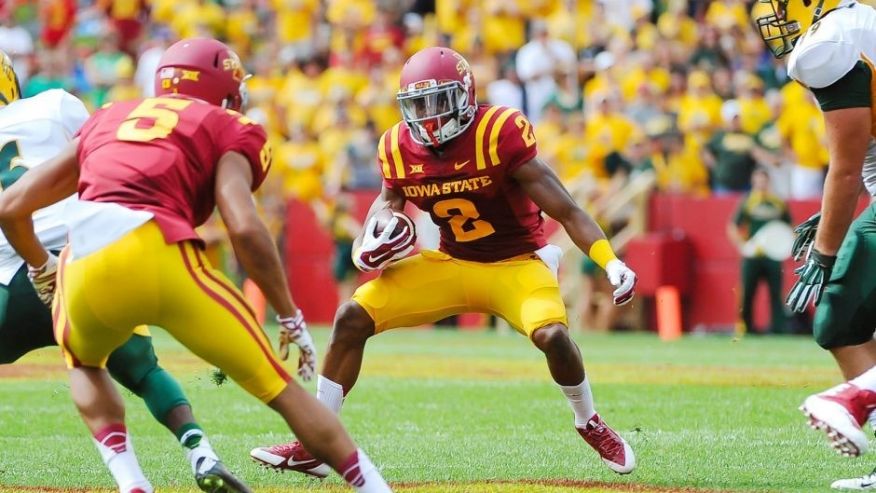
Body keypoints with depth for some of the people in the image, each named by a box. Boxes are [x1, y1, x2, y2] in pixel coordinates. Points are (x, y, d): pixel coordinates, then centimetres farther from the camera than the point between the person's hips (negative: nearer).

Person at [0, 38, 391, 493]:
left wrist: (42, 268, 47)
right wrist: (291, 318, 8)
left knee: (85, 364, 35)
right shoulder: (227, 131, 18)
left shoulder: (107, 121, 30)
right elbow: (245, 229, 0)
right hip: (160, 257, -3)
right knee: (278, 387, 12)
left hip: (84, 268, 3)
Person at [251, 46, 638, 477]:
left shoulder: (500, 135, -22)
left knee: (552, 335, -31)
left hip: (516, 263, -5)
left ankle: (591, 426, 0)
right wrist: (367, 249, -13)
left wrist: (611, 264, -32)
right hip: (451, 263, 5)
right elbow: (388, 204, 10)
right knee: (353, 316, -8)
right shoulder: (400, 149, -6)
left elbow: (565, 210, -22)